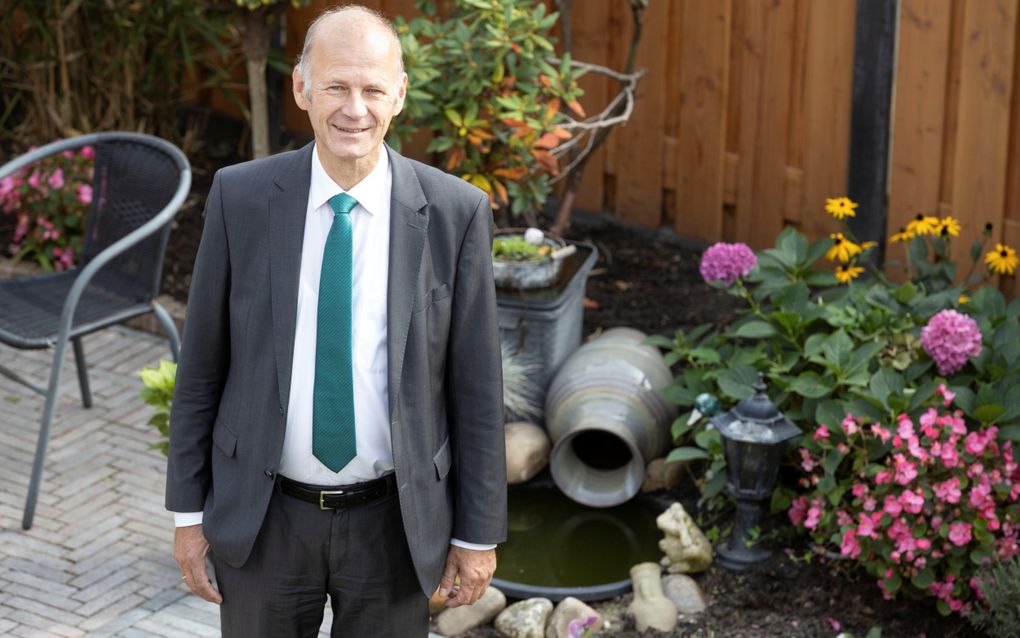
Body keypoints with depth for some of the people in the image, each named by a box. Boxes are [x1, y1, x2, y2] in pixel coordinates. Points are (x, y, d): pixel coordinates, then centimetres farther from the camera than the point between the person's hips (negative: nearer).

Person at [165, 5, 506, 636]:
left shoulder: (455, 211, -8)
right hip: (261, 516, 1)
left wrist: (478, 534, -1)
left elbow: (476, 385, -3)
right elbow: (201, 365, 1)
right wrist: (189, 511, 2)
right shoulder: (240, 197, -6)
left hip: (395, 520, 0)